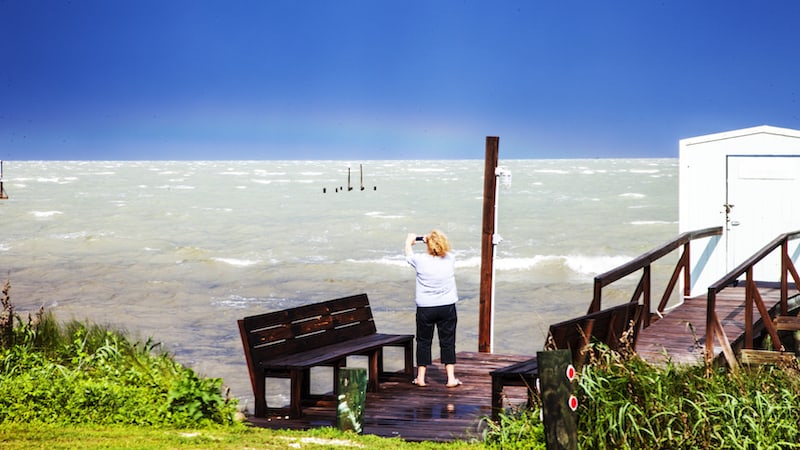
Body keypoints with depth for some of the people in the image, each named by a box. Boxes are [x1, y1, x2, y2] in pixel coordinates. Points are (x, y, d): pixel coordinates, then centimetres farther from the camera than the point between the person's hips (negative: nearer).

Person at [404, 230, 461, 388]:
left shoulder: (420, 260, -11)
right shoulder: (450, 259, -6)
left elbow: (408, 252, 11)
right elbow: (444, 249, 19)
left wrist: (410, 240, 31)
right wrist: (430, 240, 31)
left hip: (425, 308, -1)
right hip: (447, 307, 1)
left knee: (423, 341, 9)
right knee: (447, 342, 6)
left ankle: (421, 377, 14)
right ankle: (451, 377, 5)